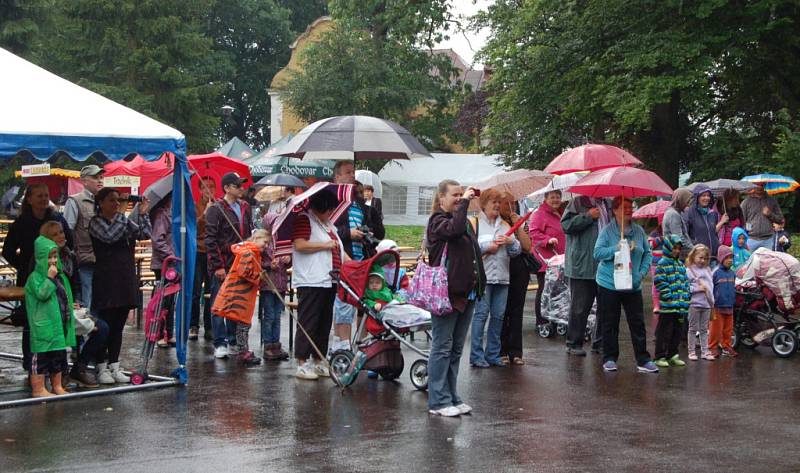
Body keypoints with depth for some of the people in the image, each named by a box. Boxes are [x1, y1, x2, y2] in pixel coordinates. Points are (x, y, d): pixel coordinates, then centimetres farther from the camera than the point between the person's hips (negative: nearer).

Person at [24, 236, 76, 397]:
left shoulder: (61, 277, 13)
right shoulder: (35, 277, -10)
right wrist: (50, 278, -21)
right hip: (43, 326, -8)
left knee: (59, 356, 13)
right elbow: (41, 294, -25)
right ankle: (38, 389, 1)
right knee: (41, 356, -4)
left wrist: (69, 315, 16)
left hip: (60, 324, 8)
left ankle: (57, 386, 23)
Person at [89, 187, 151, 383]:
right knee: (104, 325, -2)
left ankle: (114, 366, 15)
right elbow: (109, 236, -22)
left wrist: (142, 214, -6)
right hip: (106, 279, -6)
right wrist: (121, 214, -18)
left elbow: (144, 234, 4)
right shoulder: (96, 222, -4)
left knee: (118, 327, 10)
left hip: (125, 278, 6)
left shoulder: (125, 221, 13)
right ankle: (102, 368, 5)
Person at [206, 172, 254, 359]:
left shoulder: (245, 208, 12)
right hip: (222, 266, -6)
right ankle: (220, 344, 2)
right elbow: (211, 240, -11)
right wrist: (217, 266, -15)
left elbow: (250, 235, 20)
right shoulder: (216, 209, -7)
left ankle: (232, 342, 18)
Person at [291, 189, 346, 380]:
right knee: (308, 323, -8)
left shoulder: (328, 224, 22)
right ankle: (302, 364, -5)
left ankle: (318, 361, 18)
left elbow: (338, 250, 31)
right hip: (311, 282, -9)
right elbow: (300, 245, -18)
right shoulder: (304, 220, -5)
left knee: (324, 323, 11)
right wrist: (325, 245, -14)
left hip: (329, 281, 9)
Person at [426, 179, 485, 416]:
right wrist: (464, 202, -20)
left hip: (466, 292, 8)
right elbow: (454, 229, -29)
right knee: (442, 347, -5)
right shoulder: (438, 220, -6)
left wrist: (479, 284, 18)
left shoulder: (464, 220, 18)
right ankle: (439, 401, -2)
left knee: (456, 349, 12)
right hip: (446, 292, -8)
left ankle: (452, 397, 18)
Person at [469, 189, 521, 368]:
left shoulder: (505, 225, 18)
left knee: (498, 315, 6)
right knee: (481, 314, -8)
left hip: (501, 277, 5)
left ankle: (493, 354, 15)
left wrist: (510, 242, -6)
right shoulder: (474, 223, 3)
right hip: (482, 277, -5)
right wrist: (487, 248, -12)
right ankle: (476, 355, -4)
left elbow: (517, 251, 14)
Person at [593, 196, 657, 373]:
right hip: (609, 284, -3)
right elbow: (598, 252, -12)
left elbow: (647, 253, 12)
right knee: (610, 324, 3)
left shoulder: (639, 231, 6)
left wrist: (642, 272, 0)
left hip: (633, 286, 3)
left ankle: (643, 360, 6)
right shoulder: (608, 230, -5)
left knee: (638, 322, 2)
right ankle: (609, 358, 13)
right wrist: (617, 248, -22)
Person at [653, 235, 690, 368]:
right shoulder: (662, 264, -8)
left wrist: (686, 296, 8)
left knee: (678, 331, 13)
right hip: (667, 306, -8)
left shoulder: (681, 265, 16)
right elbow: (660, 282, -14)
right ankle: (660, 357, 3)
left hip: (680, 306, 8)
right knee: (664, 332, -3)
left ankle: (672, 355, 24)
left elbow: (685, 282, 20)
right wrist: (669, 296, -18)